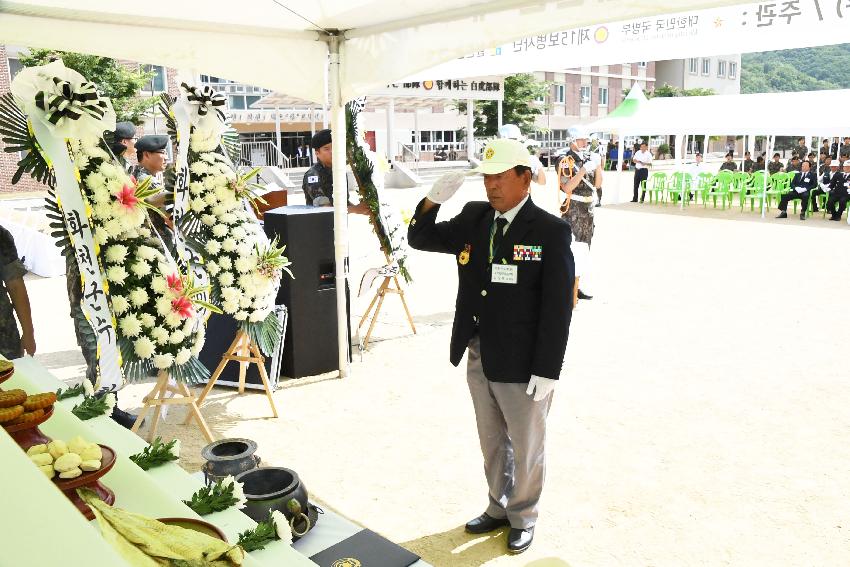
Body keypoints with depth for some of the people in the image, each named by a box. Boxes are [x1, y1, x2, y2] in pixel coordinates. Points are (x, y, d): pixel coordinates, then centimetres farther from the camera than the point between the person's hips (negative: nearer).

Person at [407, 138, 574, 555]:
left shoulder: (550, 232, -14)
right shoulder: (473, 218, 3)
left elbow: (557, 308, -15)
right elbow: (420, 239, 8)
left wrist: (546, 371, -16)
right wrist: (434, 199, -11)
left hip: (522, 365, -5)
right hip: (479, 359, 5)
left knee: (526, 448, 14)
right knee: (492, 444, 22)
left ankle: (523, 517, 37)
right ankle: (499, 508, 43)